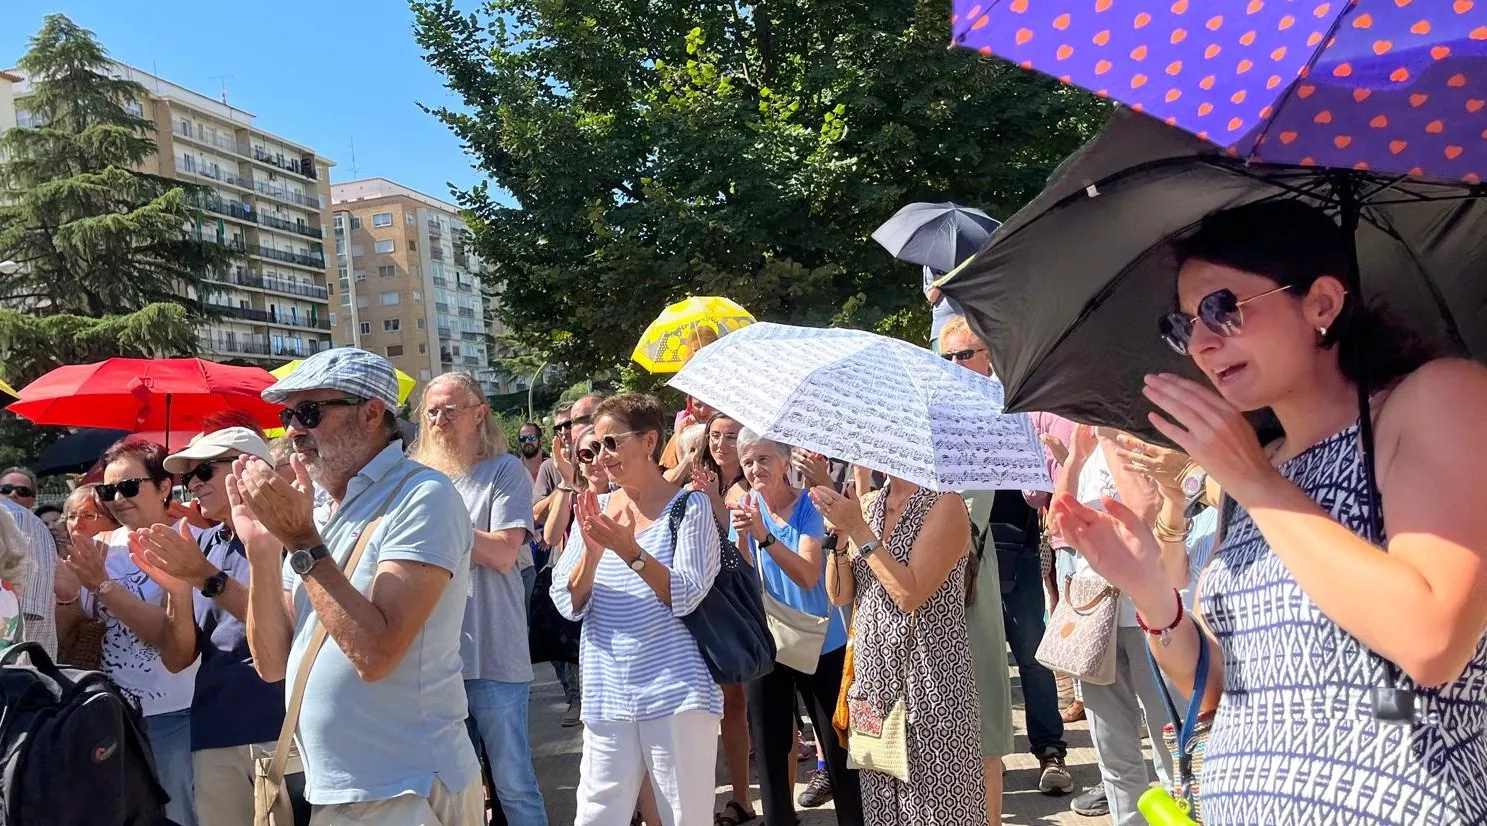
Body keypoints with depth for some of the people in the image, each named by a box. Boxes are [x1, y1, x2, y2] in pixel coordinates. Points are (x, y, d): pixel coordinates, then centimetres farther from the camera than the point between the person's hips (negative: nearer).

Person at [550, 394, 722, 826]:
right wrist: (592, 551, -16)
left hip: (676, 693, -4)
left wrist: (629, 550, -25)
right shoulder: (595, 508, 8)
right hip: (607, 697, 4)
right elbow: (569, 604, 2)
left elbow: (686, 597, -13)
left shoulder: (689, 507, -4)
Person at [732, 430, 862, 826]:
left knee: (838, 745, 4)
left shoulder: (808, 505, -11)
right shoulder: (744, 507, -3)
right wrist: (742, 538, -27)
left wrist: (764, 535, -35)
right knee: (769, 746, 11)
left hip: (819, 642, -2)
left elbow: (808, 575, -22)